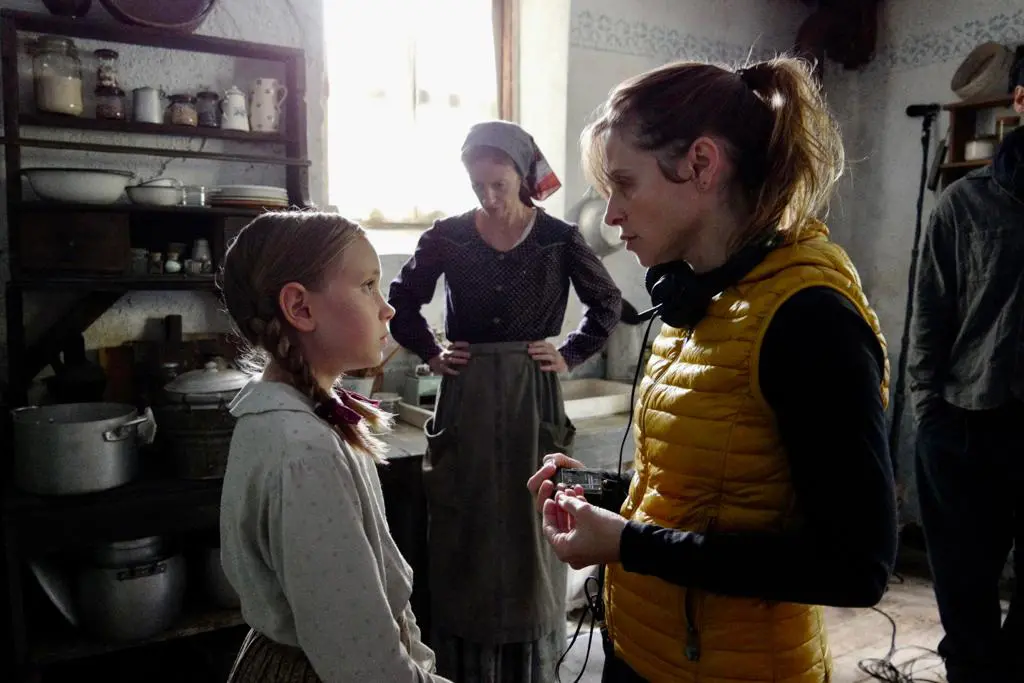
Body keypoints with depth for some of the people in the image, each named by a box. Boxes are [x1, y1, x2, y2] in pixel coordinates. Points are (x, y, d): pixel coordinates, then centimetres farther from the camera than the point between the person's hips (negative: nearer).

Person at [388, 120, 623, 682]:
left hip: (532, 397, 0)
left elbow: (607, 303, 9)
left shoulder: (558, 239, -2)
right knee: (465, 533, 8)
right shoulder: (448, 236, 0)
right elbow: (402, 302, 11)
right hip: (466, 398, 1)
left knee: (529, 529, 7)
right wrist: (430, 354, 2)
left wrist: (571, 355, 1)